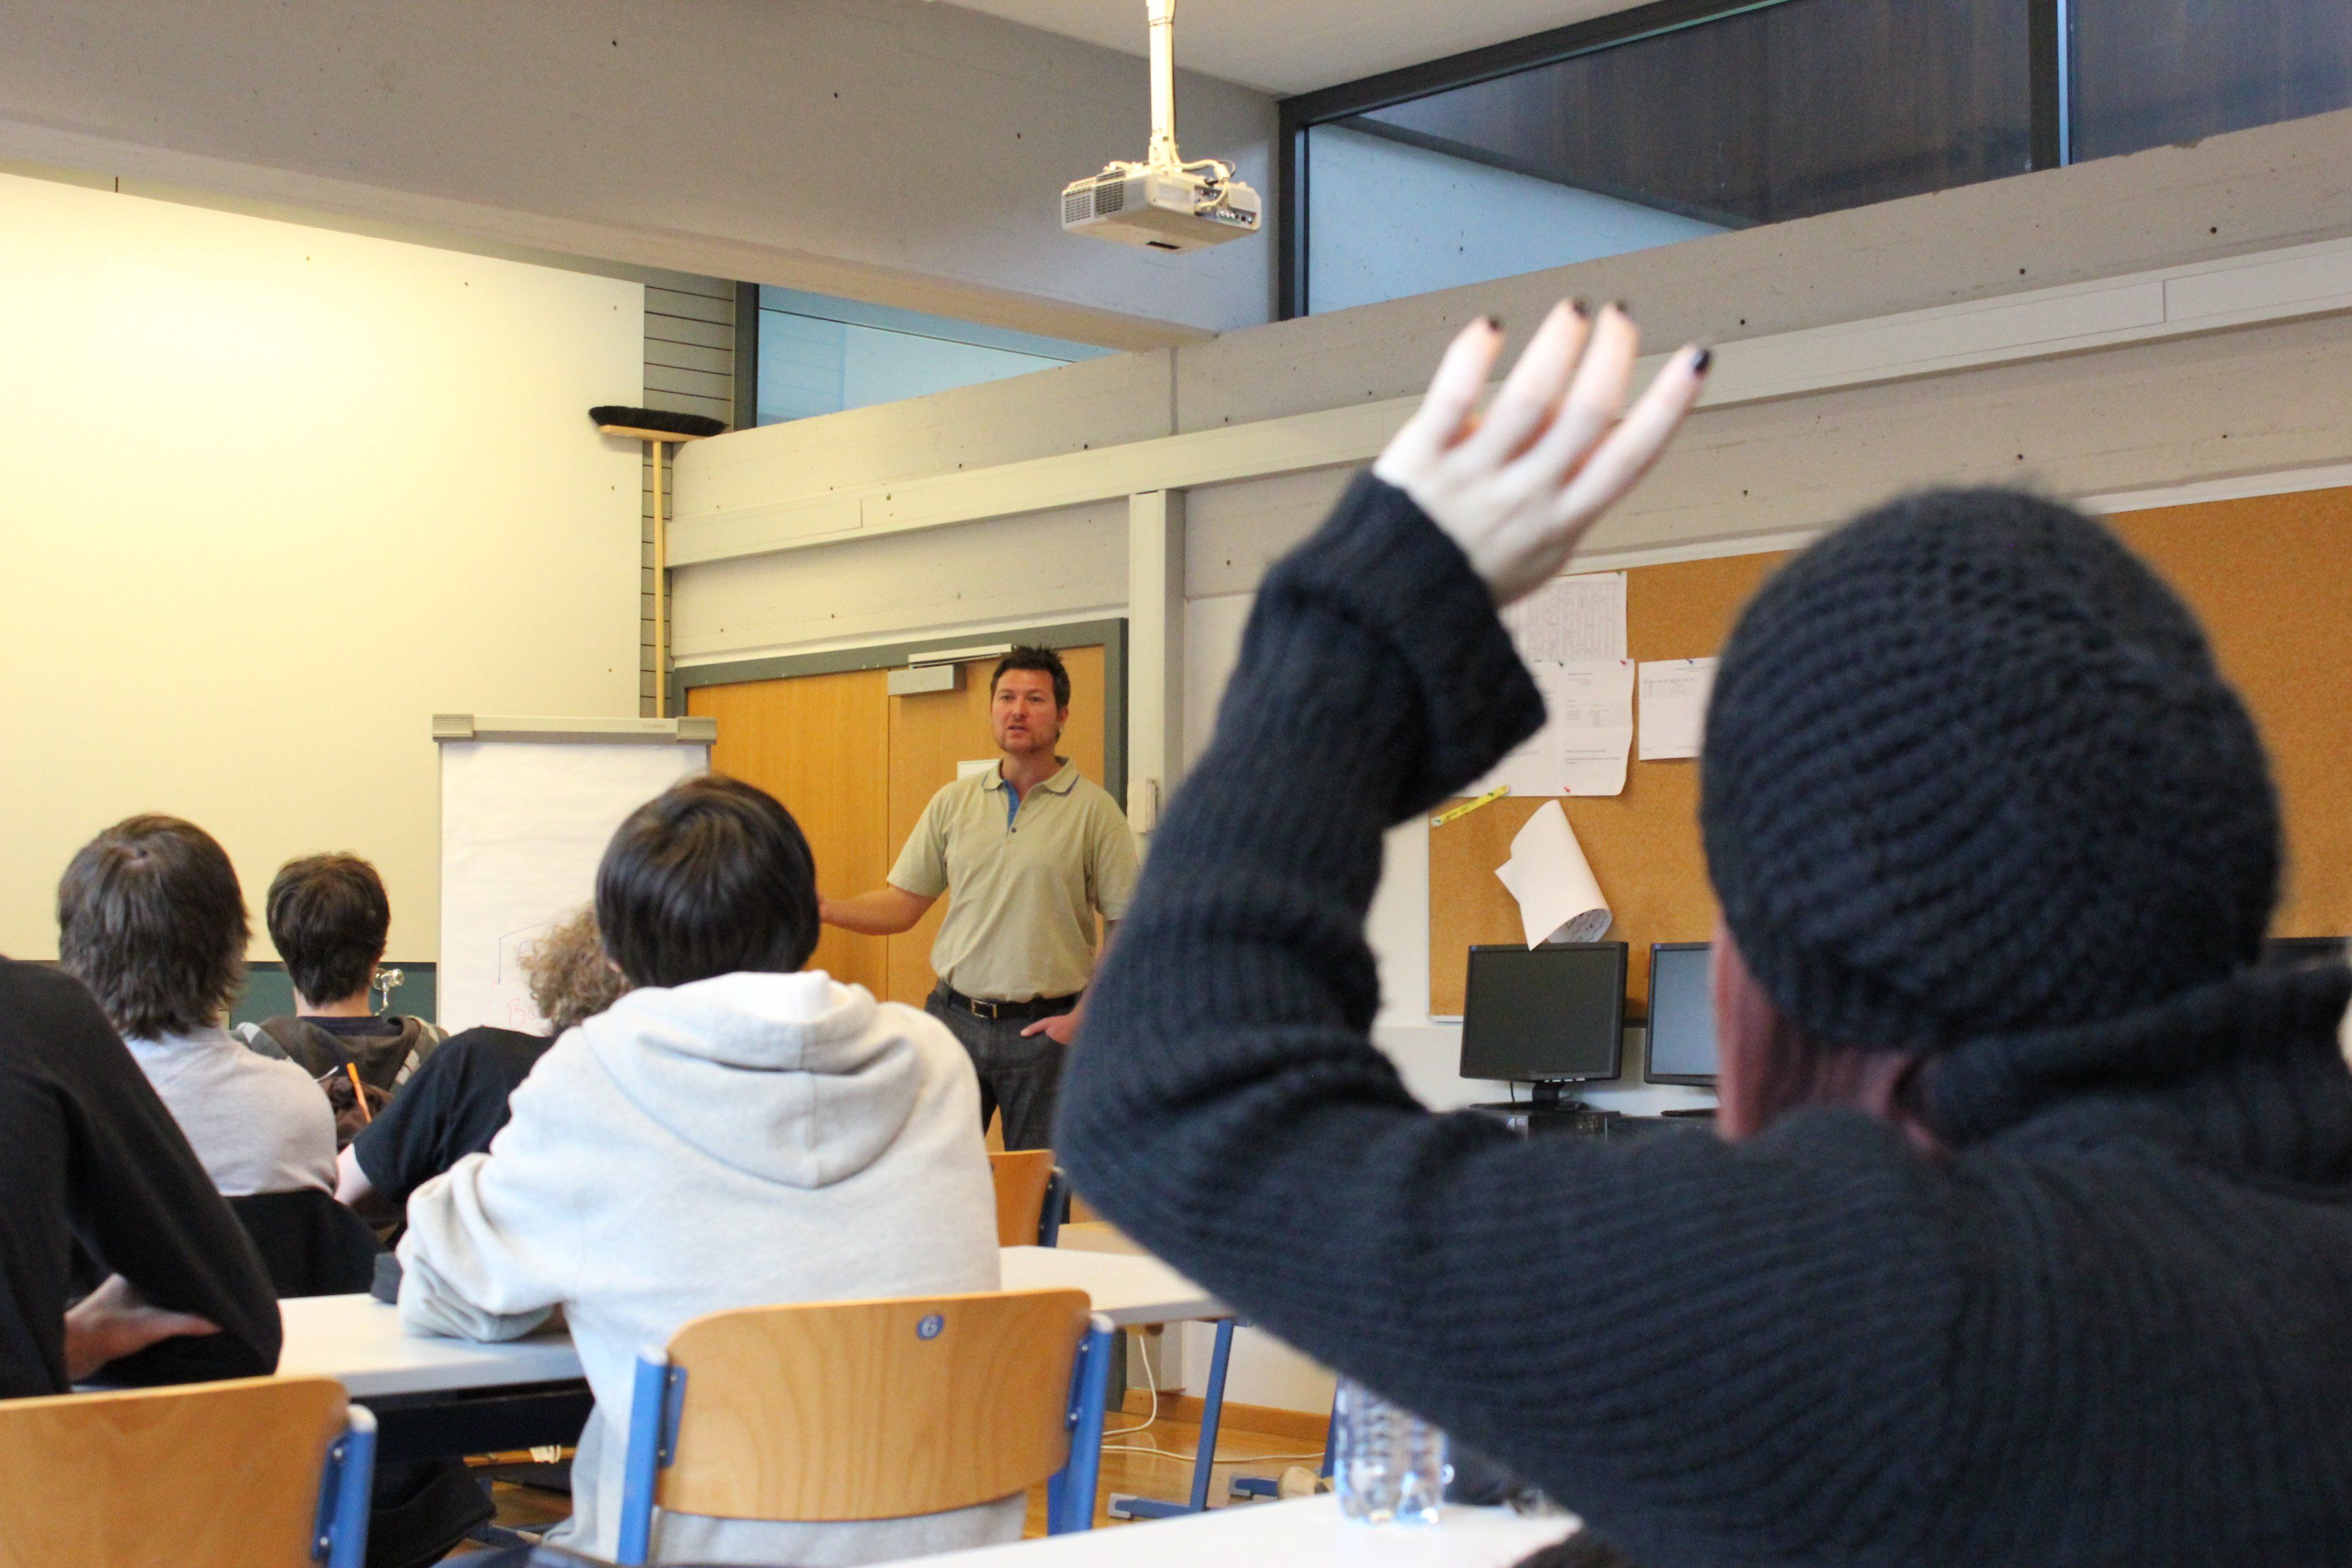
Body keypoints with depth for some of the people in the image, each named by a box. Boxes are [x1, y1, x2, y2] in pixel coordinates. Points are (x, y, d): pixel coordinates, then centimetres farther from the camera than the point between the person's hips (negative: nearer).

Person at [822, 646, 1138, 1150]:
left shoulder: (1094, 809, -2)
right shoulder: (953, 802, 8)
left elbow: (1127, 926, -2)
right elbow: (903, 905, 8)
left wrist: (1085, 1017, -8)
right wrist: (824, 909, -8)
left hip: (1042, 1029, -3)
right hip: (954, 1016, 3)